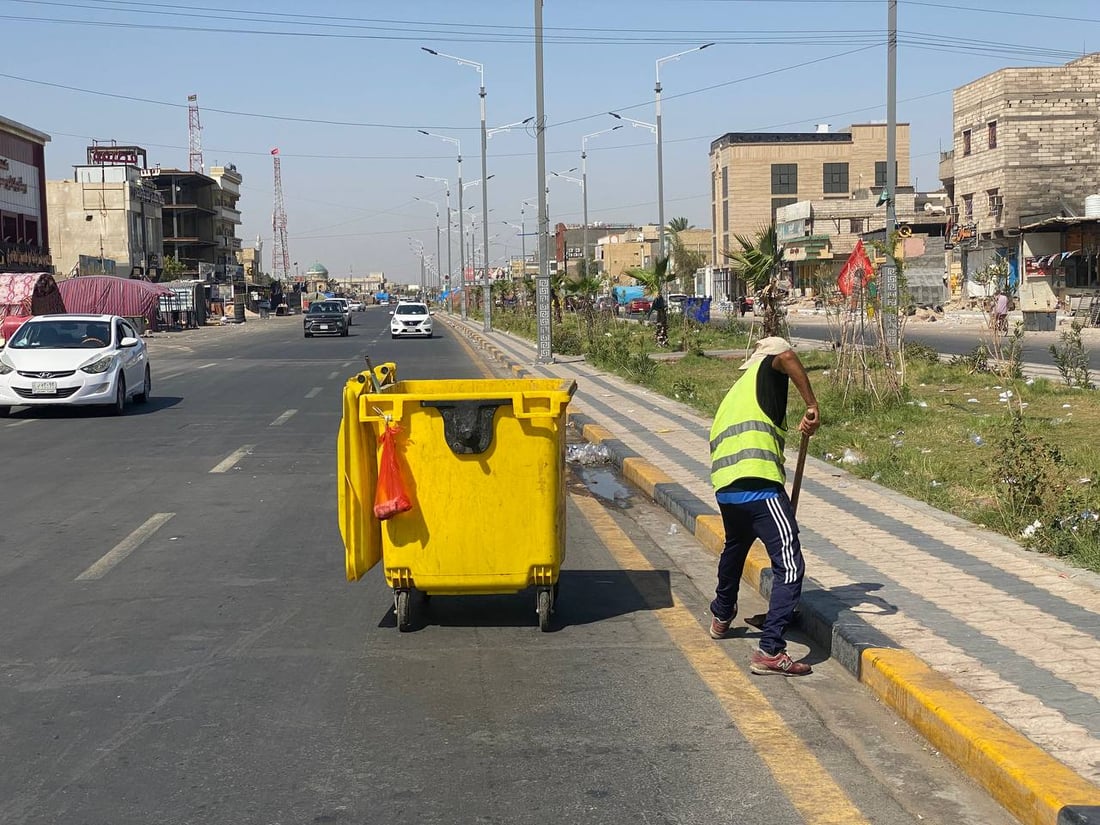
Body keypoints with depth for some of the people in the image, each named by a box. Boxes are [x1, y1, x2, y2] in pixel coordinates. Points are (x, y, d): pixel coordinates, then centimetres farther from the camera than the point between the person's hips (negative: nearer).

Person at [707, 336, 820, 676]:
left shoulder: (735, 393, 31)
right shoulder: (766, 372, 10)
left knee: (735, 547, 35)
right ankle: (770, 651, -15)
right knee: (790, 566, -8)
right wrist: (812, 406, -12)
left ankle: (722, 616, 55)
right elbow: (786, 357, -17)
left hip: (724, 487, 9)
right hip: (758, 485, -8)